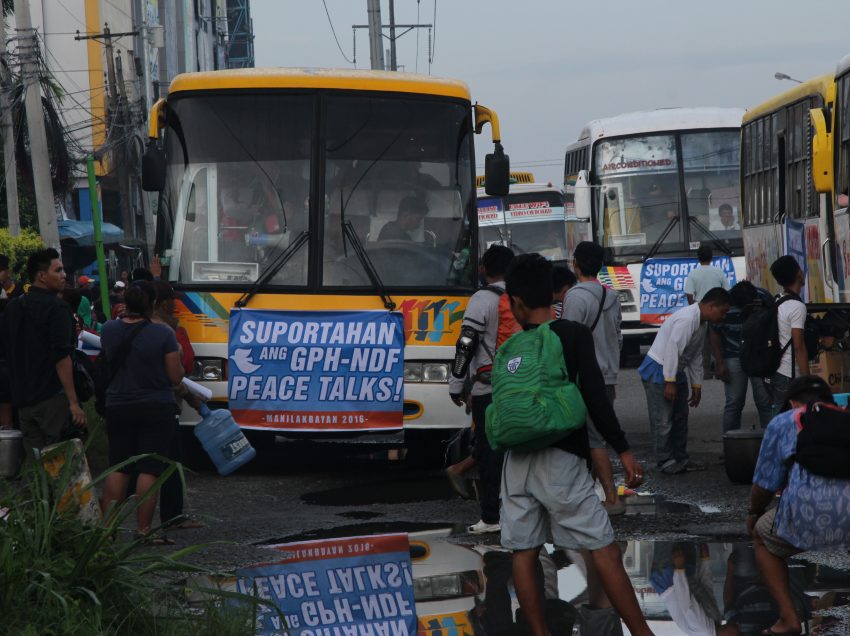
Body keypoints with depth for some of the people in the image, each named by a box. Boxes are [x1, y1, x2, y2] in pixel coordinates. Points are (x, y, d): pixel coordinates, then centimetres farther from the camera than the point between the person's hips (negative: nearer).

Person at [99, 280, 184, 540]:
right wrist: (176, 356, 9)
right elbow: (176, 376, -10)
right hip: (157, 409, -4)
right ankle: (143, 530, -2)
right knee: (149, 470, 0)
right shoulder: (163, 334, -14)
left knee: (118, 468, 12)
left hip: (118, 408, 4)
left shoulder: (109, 330, -2)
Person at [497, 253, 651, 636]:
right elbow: (594, 397, -9)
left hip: (518, 460, 4)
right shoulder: (574, 335, -3)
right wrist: (623, 450, -7)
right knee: (604, 549, -4)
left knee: (523, 552, 6)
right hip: (561, 457, -4)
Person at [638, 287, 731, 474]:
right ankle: (665, 461, -3)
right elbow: (672, 349, -27)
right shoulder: (687, 319, -23)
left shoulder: (699, 322, 10)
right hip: (659, 370, -11)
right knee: (663, 420, -8)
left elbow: (696, 356, 17)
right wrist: (670, 382, -25)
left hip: (675, 371, 11)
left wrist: (697, 385, 18)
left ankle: (681, 458, 22)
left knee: (680, 416, 14)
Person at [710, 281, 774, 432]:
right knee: (734, 403, -2)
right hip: (733, 357, -1)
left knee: (765, 401, -3)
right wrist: (719, 363, -7)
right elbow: (714, 334, -5)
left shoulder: (764, 298, -13)